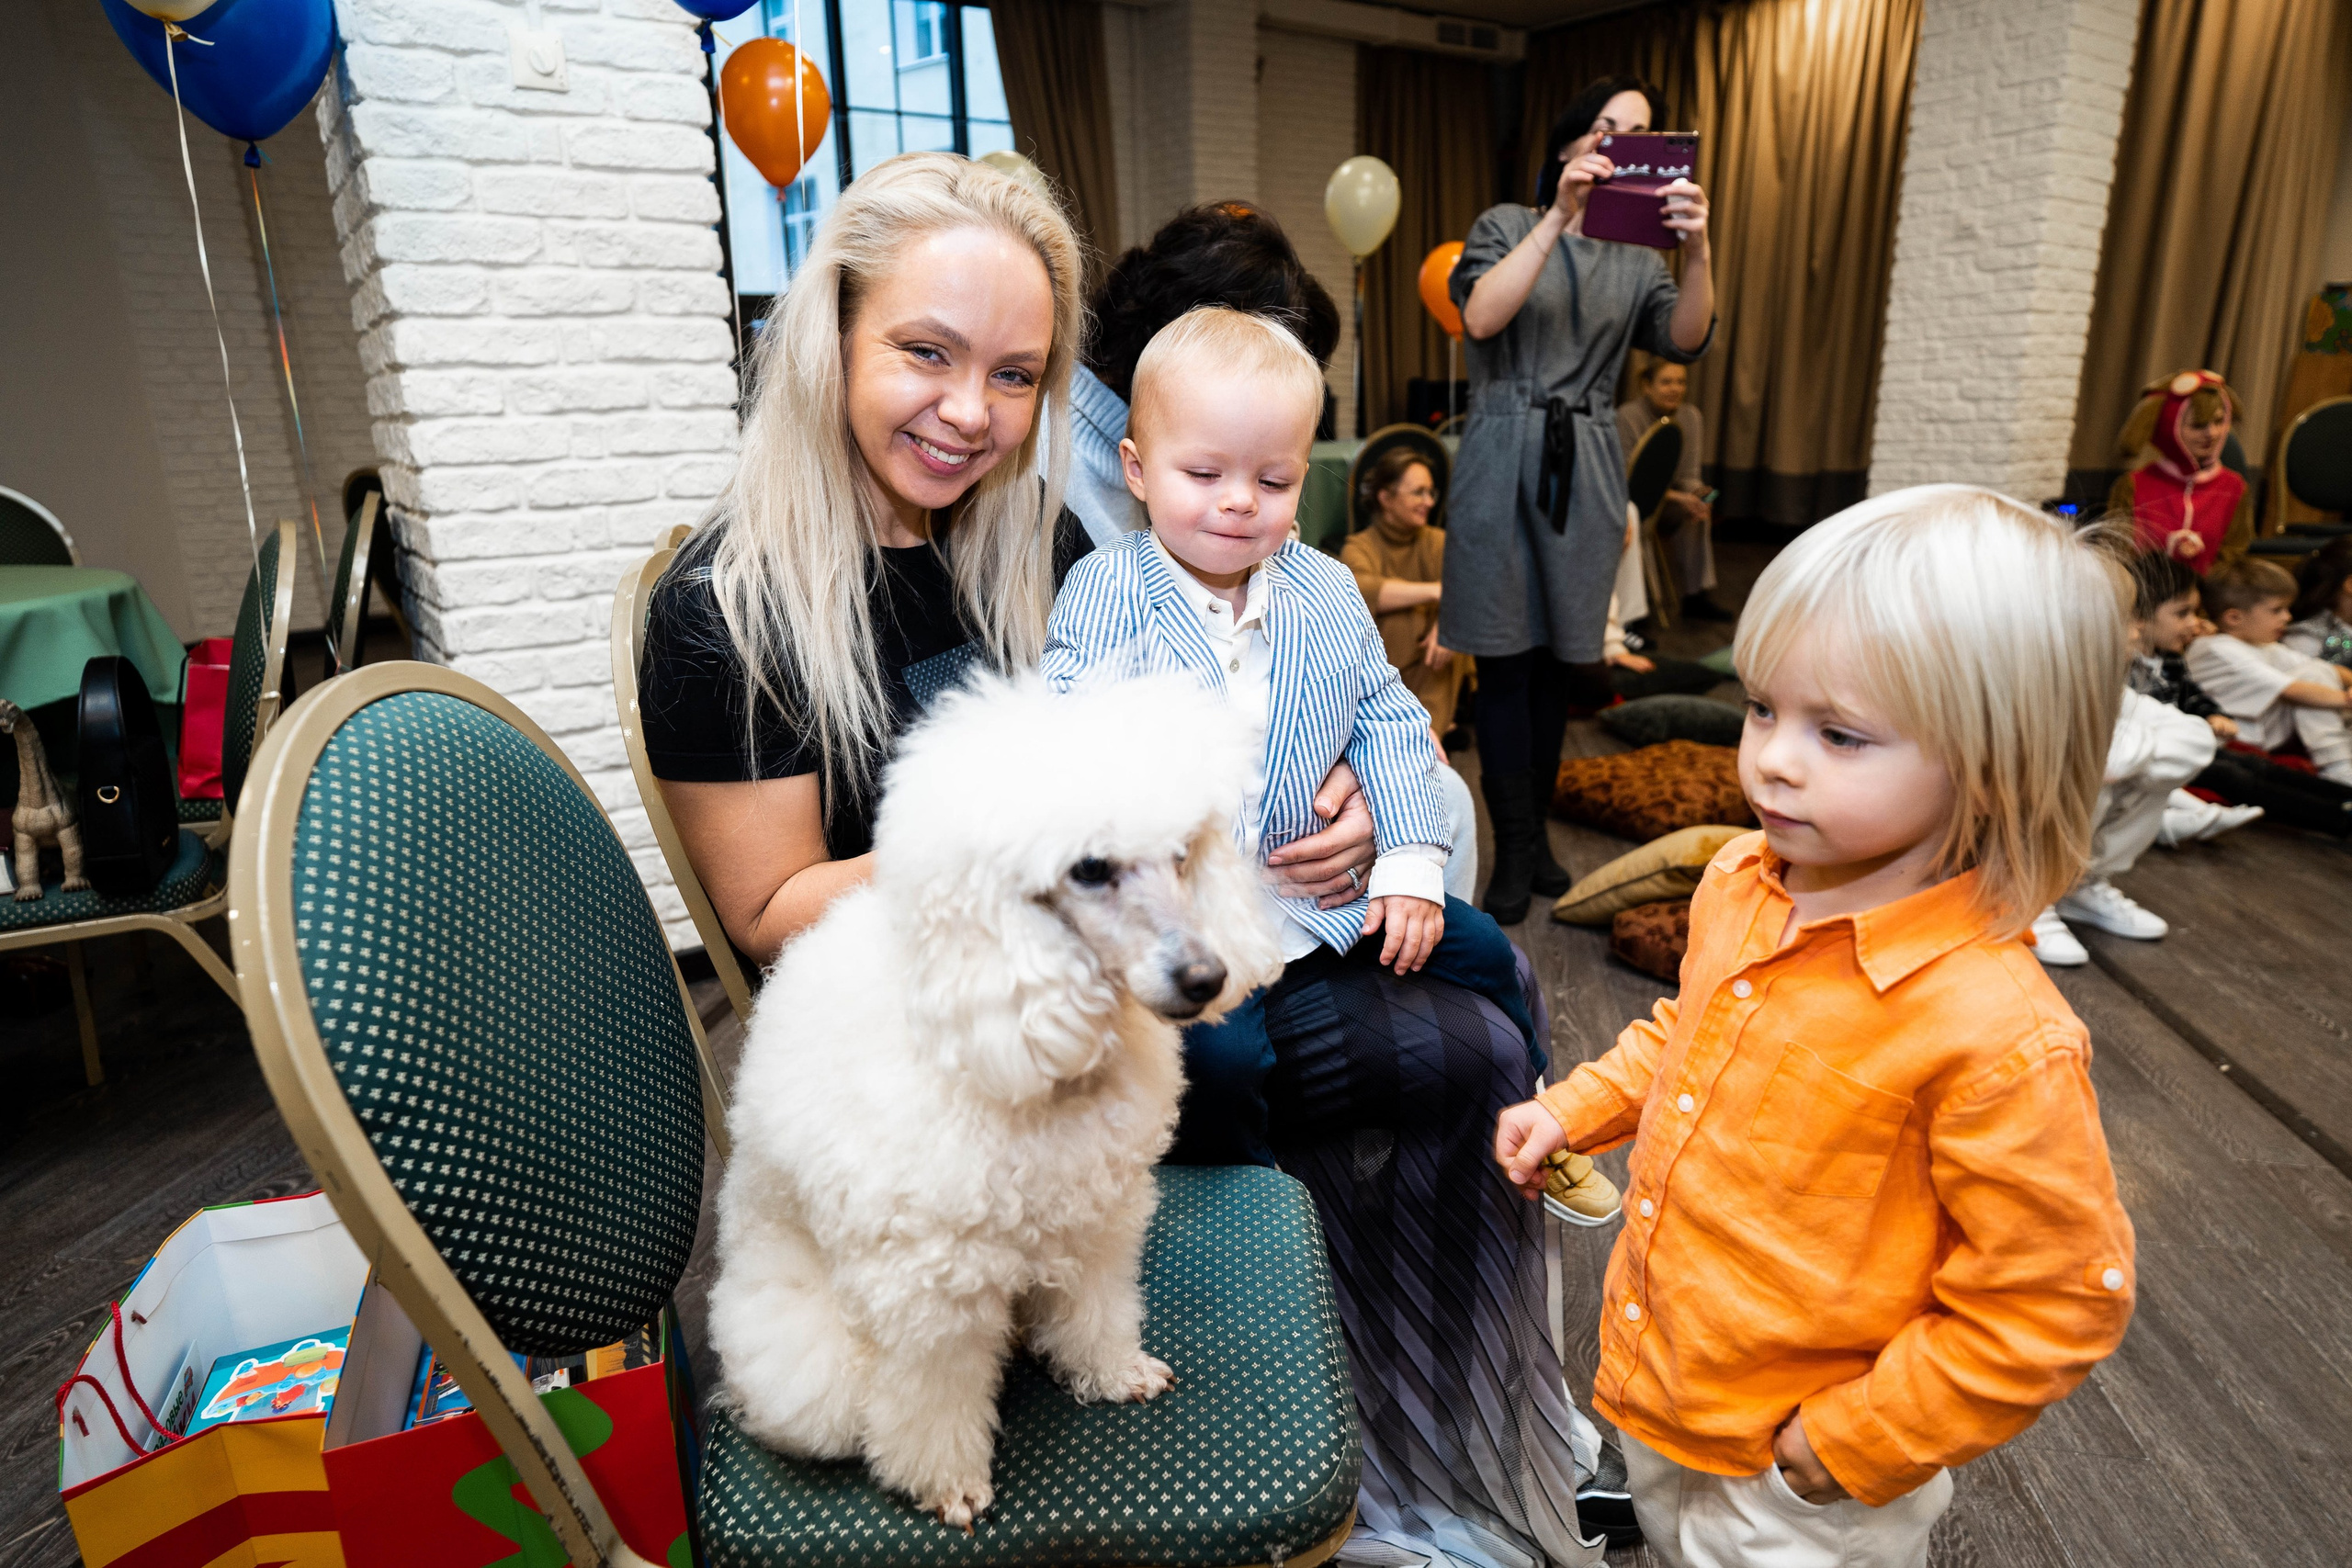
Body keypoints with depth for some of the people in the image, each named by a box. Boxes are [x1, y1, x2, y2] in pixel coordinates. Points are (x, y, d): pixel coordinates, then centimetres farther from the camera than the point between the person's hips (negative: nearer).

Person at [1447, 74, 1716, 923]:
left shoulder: (1638, 256, 14)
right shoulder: (1507, 225, 6)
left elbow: (1684, 340, -5)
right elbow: (1480, 316, -14)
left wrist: (1697, 252, -23)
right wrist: (1559, 217, -22)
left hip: (1587, 472, 3)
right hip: (1504, 464, -3)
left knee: (1559, 661, 8)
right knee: (1507, 662, -3)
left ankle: (1535, 826, 23)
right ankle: (1515, 848, 5)